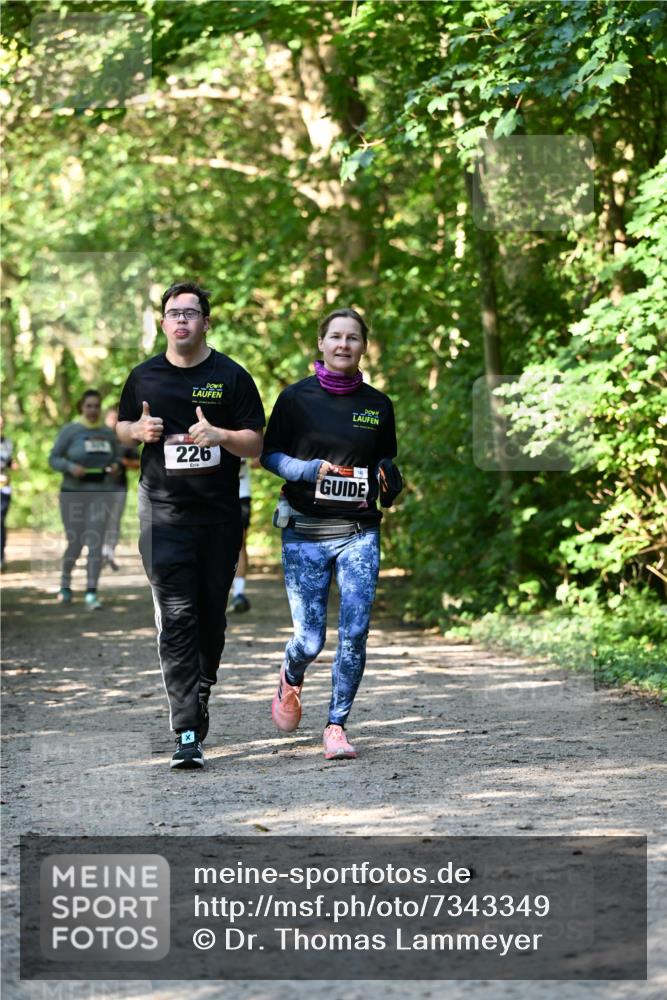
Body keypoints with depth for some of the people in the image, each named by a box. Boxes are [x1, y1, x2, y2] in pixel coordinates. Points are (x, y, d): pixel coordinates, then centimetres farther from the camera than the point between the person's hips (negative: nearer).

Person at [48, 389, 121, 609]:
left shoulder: (108, 433, 5)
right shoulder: (70, 430, -6)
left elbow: (115, 458, 17)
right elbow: (54, 459, -5)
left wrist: (115, 466, -7)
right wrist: (71, 467, -25)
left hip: (101, 494, 2)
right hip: (74, 493, -2)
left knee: (95, 543, -11)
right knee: (74, 545, 2)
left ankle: (91, 594, -11)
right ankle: (65, 584, 30)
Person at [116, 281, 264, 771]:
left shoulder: (231, 376, 2)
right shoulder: (144, 377, 7)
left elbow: (256, 443, 1)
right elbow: (122, 426, 20)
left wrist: (219, 435, -18)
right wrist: (139, 430, -3)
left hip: (220, 514, 1)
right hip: (165, 513, -1)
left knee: (211, 616, 9)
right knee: (177, 619, -11)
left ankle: (199, 699, 32)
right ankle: (187, 733, -16)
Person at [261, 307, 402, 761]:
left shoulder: (378, 404, 8)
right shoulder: (296, 397, 0)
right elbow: (269, 455, 4)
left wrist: (388, 478, -4)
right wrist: (305, 469, -15)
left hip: (359, 532, 2)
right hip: (305, 533, -2)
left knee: (355, 634, -9)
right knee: (310, 640, -3)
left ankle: (337, 725, 6)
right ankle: (290, 680, 33)